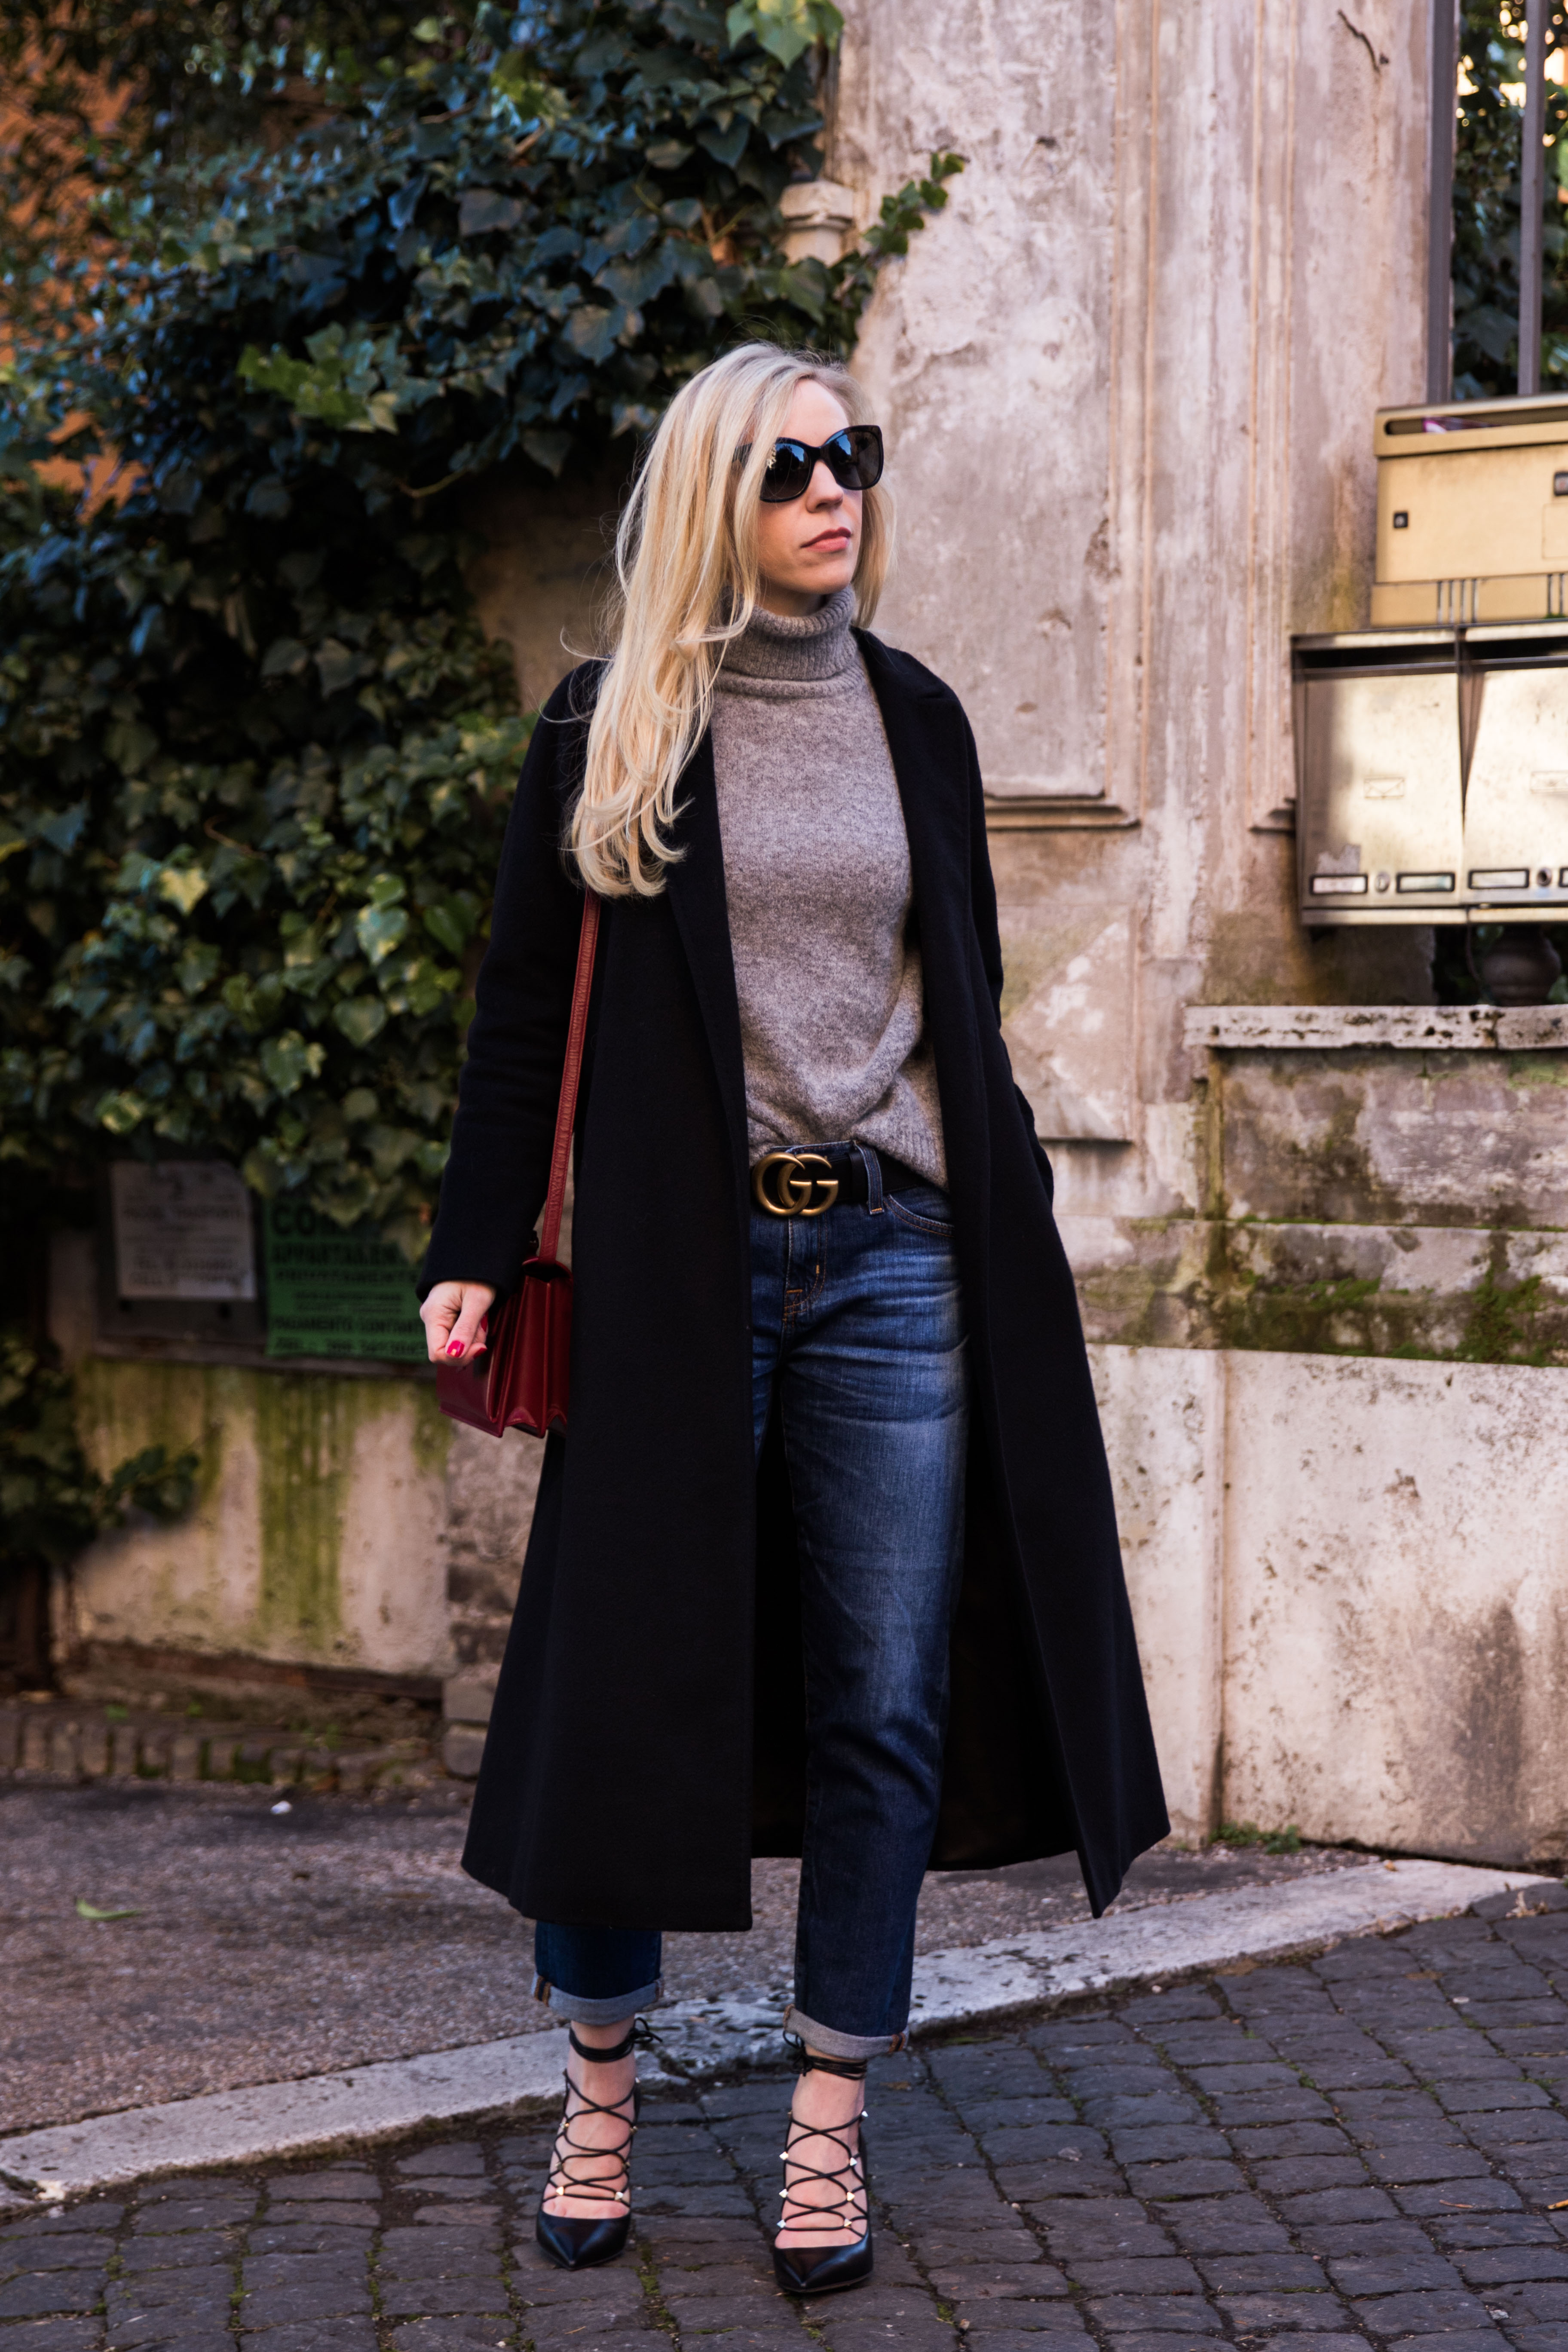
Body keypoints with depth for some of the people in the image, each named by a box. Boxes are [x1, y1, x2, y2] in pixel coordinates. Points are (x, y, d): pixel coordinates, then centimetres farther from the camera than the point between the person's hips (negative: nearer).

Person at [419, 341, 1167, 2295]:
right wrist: (476, 1250, -4)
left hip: (895, 1258, 3)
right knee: (629, 1670, 0)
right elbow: (524, 1010, 3)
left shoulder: (913, 719, 12)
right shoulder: (609, 730, 3)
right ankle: (599, 2089, 17)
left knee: (885, 1706, 2)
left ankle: (827, 2130, 11)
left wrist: (1005, 1236, 14)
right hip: (681, 1259, -3)